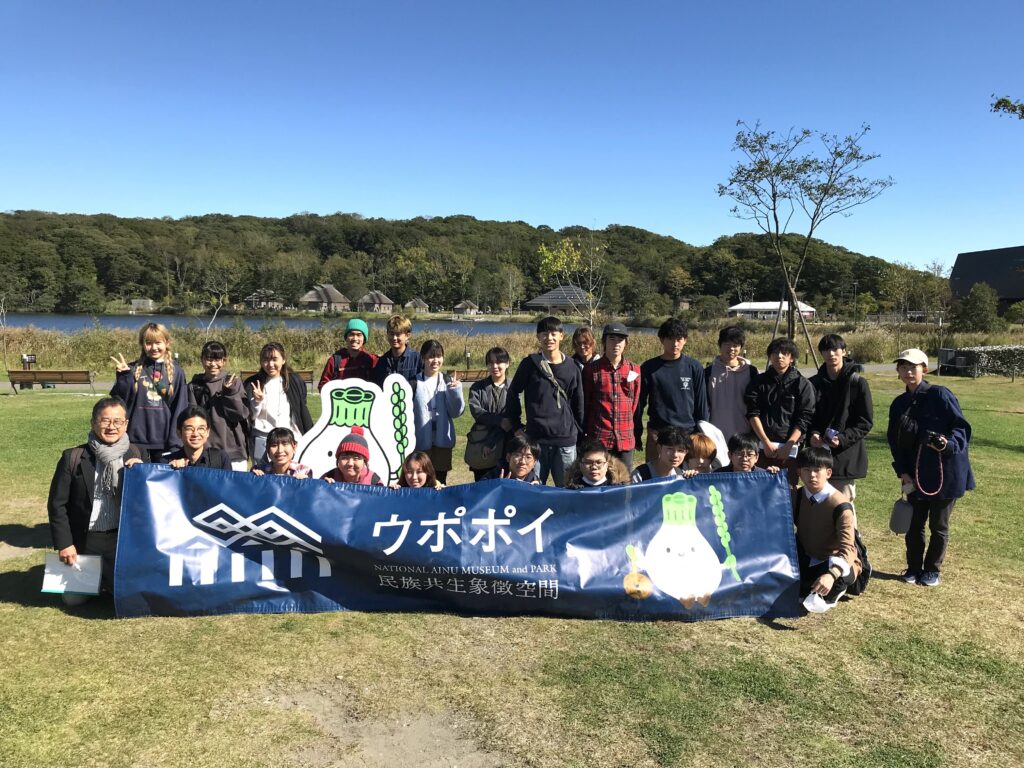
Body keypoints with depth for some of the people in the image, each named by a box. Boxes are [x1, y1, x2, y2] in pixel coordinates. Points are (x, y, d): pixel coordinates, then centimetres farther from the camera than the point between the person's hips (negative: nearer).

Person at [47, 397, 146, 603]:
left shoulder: (138, 455, -3)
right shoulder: (73, 457, -8)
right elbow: (57, 504, -2)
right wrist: (64, 544, -6)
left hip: (124, 539, 1)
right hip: (84, 540, 0)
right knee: (74, 599, 5)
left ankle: (106, 577, 36)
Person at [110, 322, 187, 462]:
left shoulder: (176, 373, 2)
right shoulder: (133, 370, 1)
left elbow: (180, 409, 1)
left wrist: (175, 443, -3)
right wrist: (123, 376, -15)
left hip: (164, 440, 0)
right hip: (136, 440, 0)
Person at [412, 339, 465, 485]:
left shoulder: (448, 381, 3)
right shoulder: (415, 382, -3)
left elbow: (456, 412, -1)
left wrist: (455, 390, -16)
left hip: (442, 441, 2)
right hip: (421, 441, -2)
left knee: (440, 483, 11)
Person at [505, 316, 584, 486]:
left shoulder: (571, 368, 4)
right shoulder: (530, 364, 0)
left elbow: (578, 404, 9)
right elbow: (513, 394, 8)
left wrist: (580, 434, 9)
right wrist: (515, 424, 5)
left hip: (566, 440, 1)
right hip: (536, 438, -1)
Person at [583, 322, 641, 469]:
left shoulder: (634, 369, 5)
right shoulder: (592, 369, -3)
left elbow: (634, 403, 13)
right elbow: (584, 403, 3)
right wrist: (585, 433, 5)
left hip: (626, 439, 3)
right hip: (598, 438, -3)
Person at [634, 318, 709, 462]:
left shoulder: (694, 367, 2)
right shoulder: (649, 368, 1)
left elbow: (701, 403, 7)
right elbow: (639, 403, 5)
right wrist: (637, 435, 4)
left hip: (688, 433, 0)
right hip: (657, 434, 0)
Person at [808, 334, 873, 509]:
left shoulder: (858, 383, -3)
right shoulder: (814, 383, 7)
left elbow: (866, 422, -3)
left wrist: (843, 439, -16)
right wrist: (813, 434, -9)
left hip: (847, 455, -4)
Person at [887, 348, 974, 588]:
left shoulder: (940, 395, -11)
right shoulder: (899, 404, 6)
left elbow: (962, 426, -10)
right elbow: (895, 441, 9)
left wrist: (948, 443, -29)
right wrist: (902, 471, 0)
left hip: (945, 473, -4)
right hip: (916, 475, 4)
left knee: (938, 525, 9)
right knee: (914, 524, 11)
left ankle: (932, 570, 26)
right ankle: (914, 567, 28)